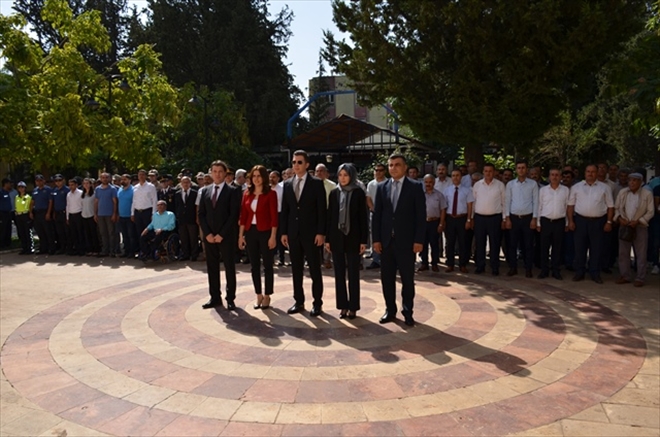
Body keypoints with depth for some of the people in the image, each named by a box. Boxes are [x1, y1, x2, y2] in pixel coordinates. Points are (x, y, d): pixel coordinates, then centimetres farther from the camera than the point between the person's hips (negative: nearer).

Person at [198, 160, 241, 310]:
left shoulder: (233, 191, -3)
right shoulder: (204, 191, 11)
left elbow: (234, 215, -9)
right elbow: (201, 214, 8)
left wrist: (221, 234, -13)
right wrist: (207, 233, -4)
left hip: (226, 236, -4)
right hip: (209, 236, 4)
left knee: (229, 267, 2)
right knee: (212, 267, 8)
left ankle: (230, 299, 9)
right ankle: (215, 298, 17)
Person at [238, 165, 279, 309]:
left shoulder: (270, 193, -6)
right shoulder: (247, 193, 8)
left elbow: (274, 217, -9)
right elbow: (243, 215, 8)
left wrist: (273, 236, -14)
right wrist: (240, 235, 4)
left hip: (265, 232, -5)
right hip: (250, 232, 5)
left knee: (267, 265, 4)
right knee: (254, 265, 9)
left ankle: (267, 296, 15)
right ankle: (259, 295, 20)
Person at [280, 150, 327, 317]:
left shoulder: (316, 183, -3)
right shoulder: (287, 184, 10)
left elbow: (322, 209, -7)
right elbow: (285, 210, 10)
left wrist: (320, 232, -13)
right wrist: (284, 232, 5)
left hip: (311, 233, -4)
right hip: (293, 233, 4)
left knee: (315, 270, 3)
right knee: (296, 270, 10)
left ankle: (317, 303, 12)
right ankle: (299, 301, 20)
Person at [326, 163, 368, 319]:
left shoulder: (359, 193, -3)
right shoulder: (334, 193, 6)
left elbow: (363, 217, -4)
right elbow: (329, 216, 7)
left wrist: (364, 240, -8)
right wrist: (327, 238, 3)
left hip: (353, 237, -3)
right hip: (337, 237, 3)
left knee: (353, 274, 4)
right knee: (339, 273, 7)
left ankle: (353, 306, 13)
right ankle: (343, 306, 16)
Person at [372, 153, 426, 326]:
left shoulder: (415, 187, -1)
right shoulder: (382, 187, 8)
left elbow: (421, 215, -5)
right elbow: (377, 214, 7)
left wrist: (419, 240, -11)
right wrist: (376, 238, 1)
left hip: (406, 240, -3)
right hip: (386, 240, 3)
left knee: (407, 279, 6)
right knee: (387, 278, 8)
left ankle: (407, 312, 18)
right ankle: (390, 310, 22)